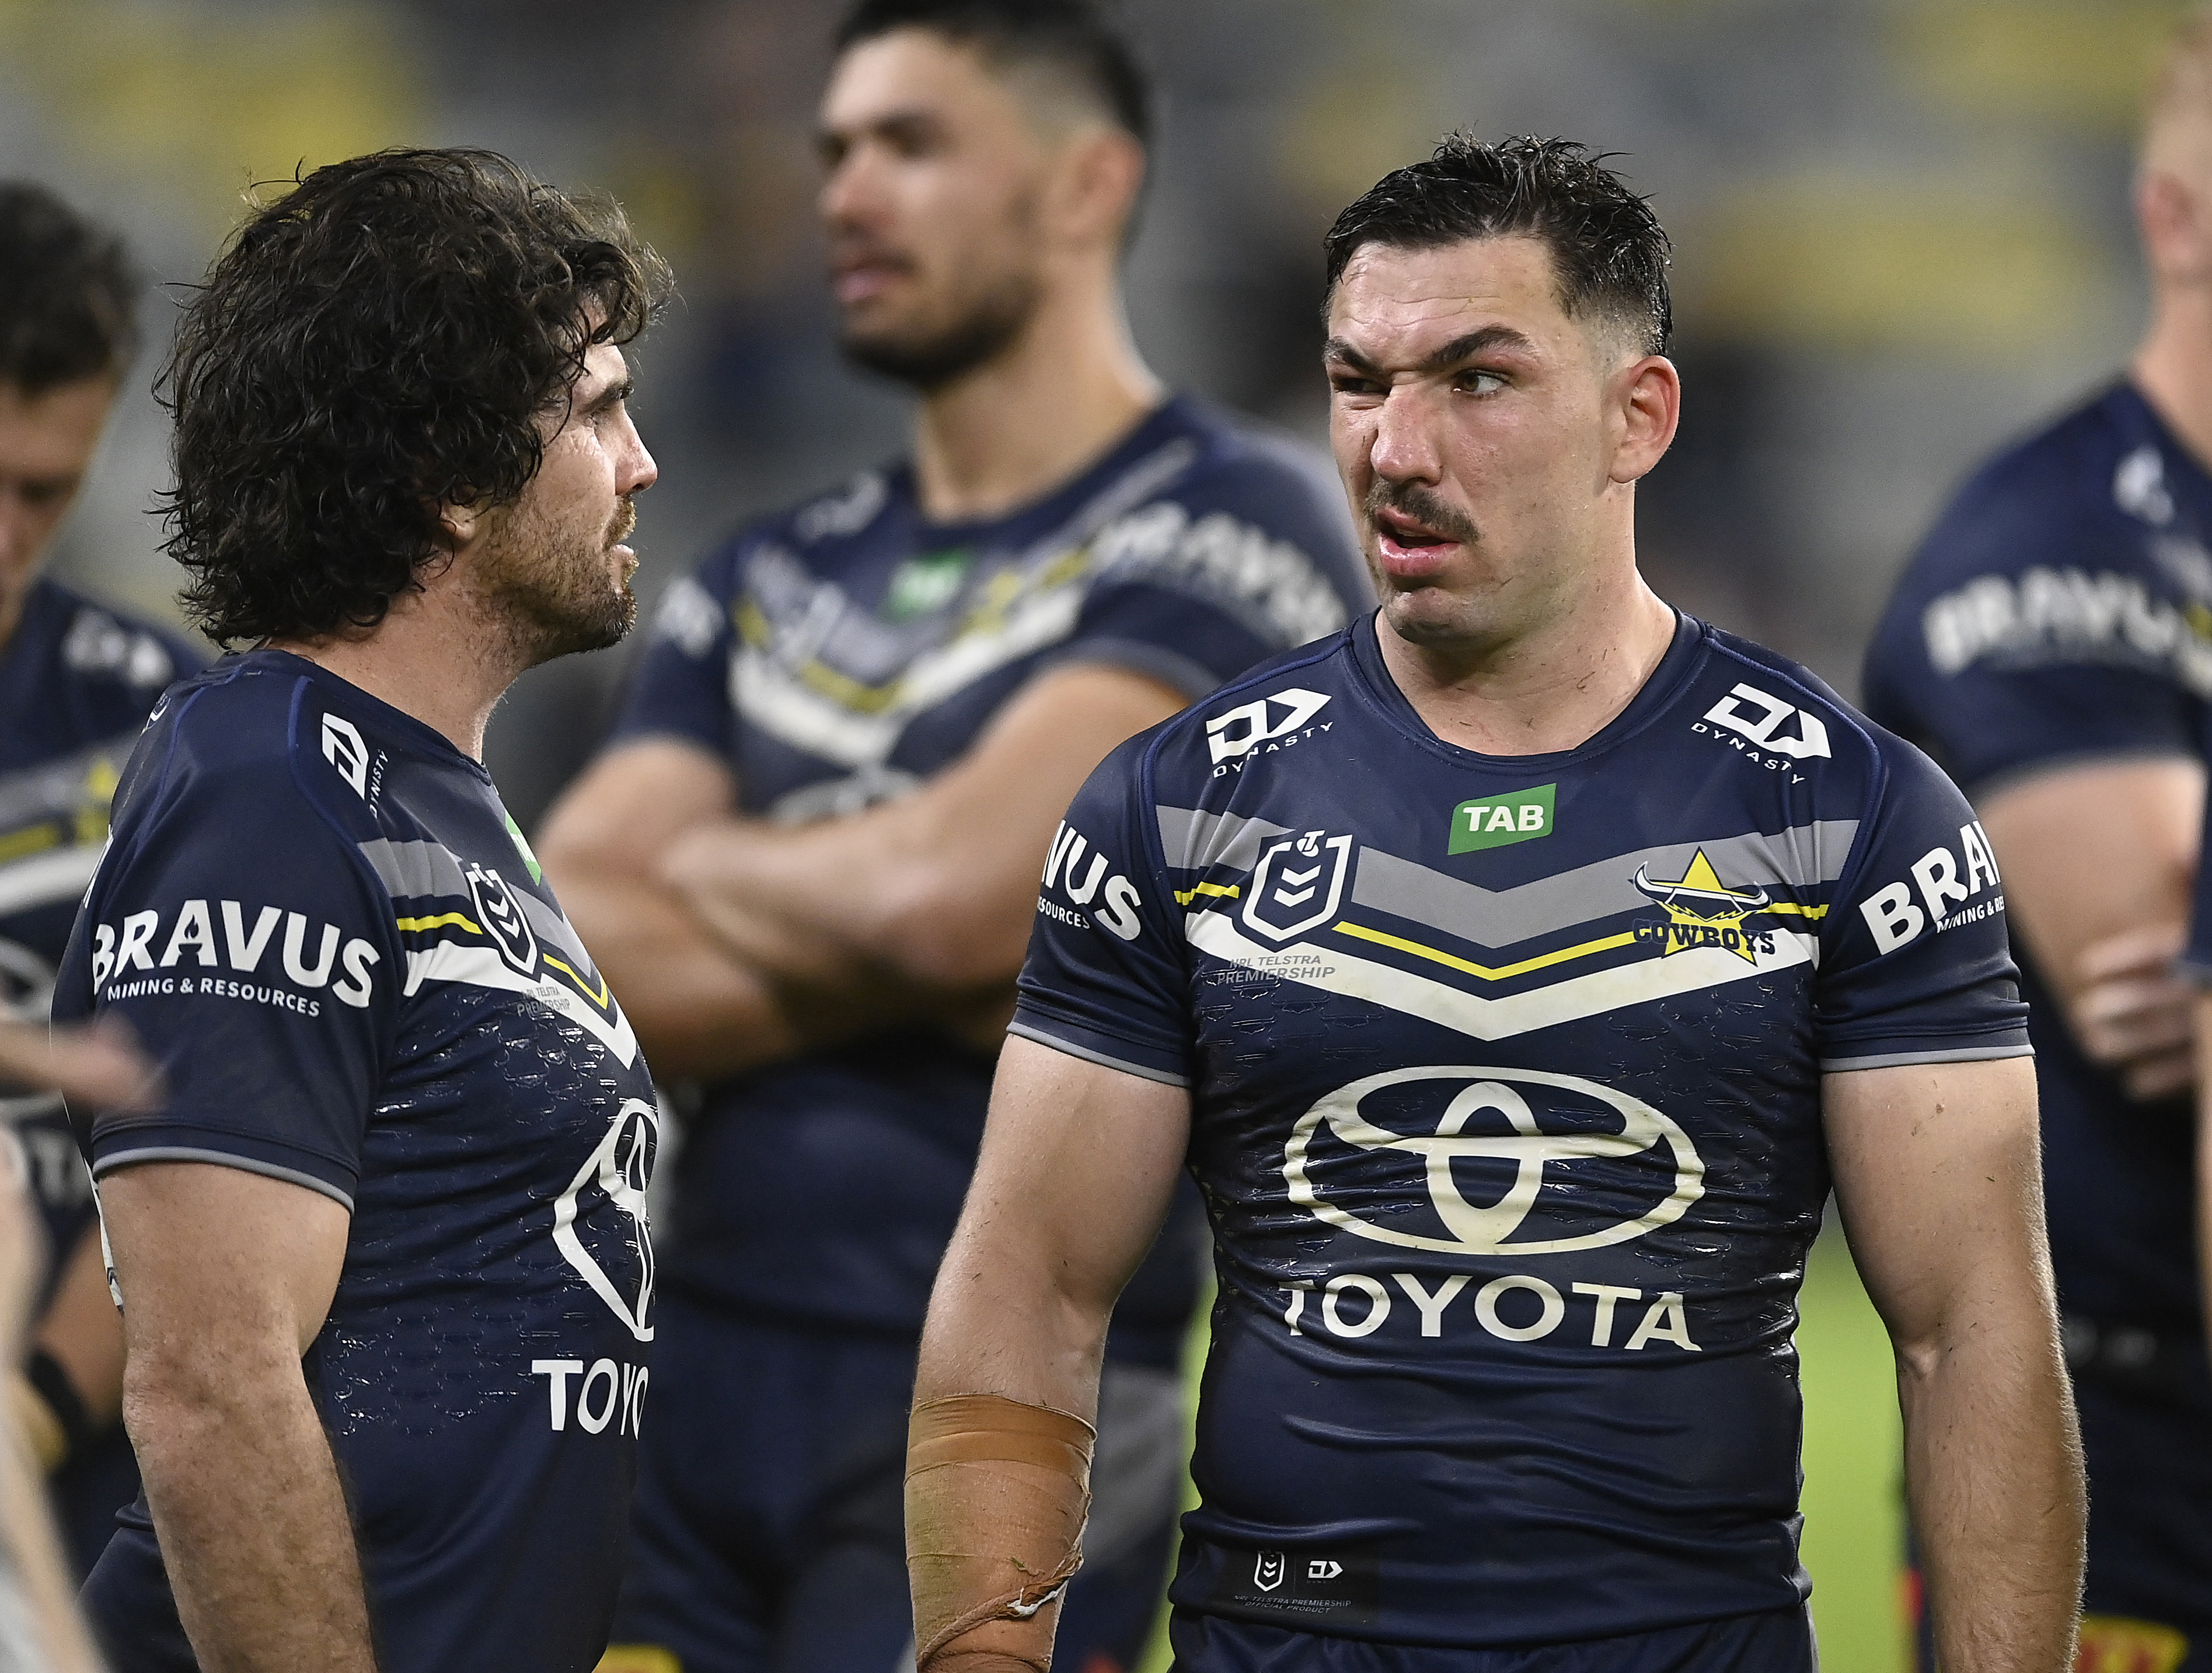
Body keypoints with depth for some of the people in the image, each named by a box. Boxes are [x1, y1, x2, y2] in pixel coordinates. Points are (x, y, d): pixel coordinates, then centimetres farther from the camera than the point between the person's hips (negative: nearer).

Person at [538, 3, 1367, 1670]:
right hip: (697, 1374, 6)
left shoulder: (1230, 529, -4)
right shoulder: (771, 583, 15)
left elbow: (948, 886, -16)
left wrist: (701, 863, 4)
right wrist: (920, 972, -10)